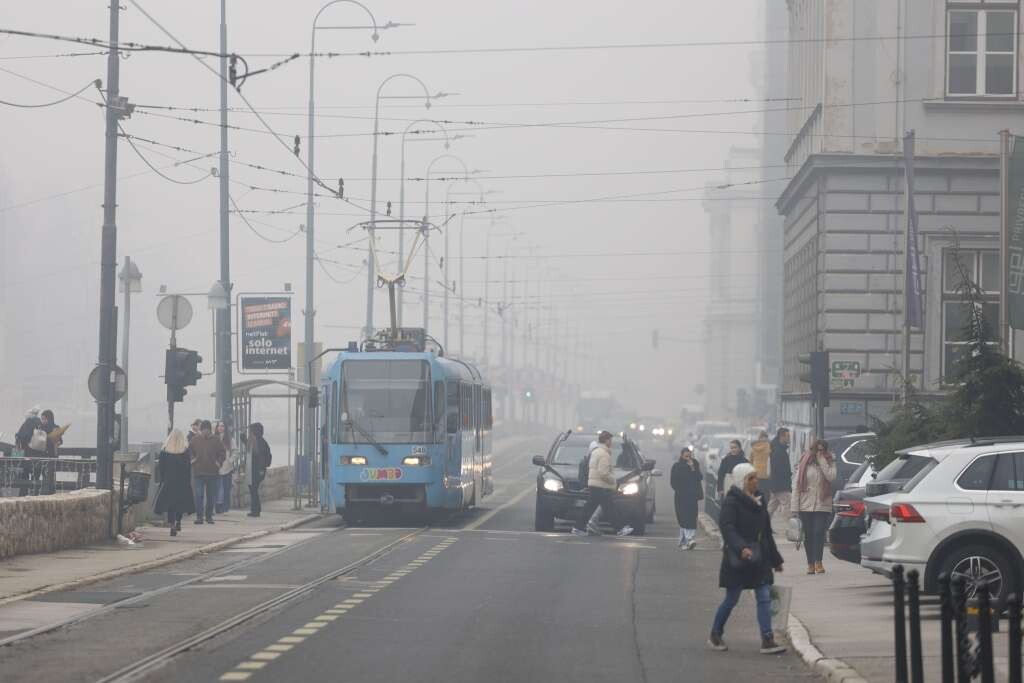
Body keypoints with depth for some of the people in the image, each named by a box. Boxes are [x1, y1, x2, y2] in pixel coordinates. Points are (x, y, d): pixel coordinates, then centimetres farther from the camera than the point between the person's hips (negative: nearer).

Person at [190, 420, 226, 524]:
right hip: (199, 472, -1)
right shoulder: (195, 440, 2)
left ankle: (209, 516, 16)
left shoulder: (215, 440, 3)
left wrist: (218, 463, -1)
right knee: (199, 495, -8)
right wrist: (192, 461, -1)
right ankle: (199, 516, -7)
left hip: (213, 472, 1)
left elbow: (222, 453, 10)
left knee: (211, 496, 7)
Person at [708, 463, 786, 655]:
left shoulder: (758, 500, 12)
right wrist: (741, 548, -39)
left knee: (765, 598, -2)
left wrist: (775, 559, 21)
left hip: (760, 558, 6)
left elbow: (767, 532, 19)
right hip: (738, 559, -6)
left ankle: (767, 640, -4)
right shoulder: (732, 502, -10)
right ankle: (715, 635, 21)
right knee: (732, 599, 3)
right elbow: (727, 527, -23)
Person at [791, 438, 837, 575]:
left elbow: (831, 477, -15)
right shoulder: (804, 463, 4)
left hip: (822, 504, -1)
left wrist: (822, 461, -14)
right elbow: (796, 484, 3)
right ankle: (810, 564, 11)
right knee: (808, 534, 4)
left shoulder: (829, 462, 5)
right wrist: (795, 506, -3)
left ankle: (818, 562, -8)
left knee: (819, 532, -12)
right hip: (805, 505, 1)